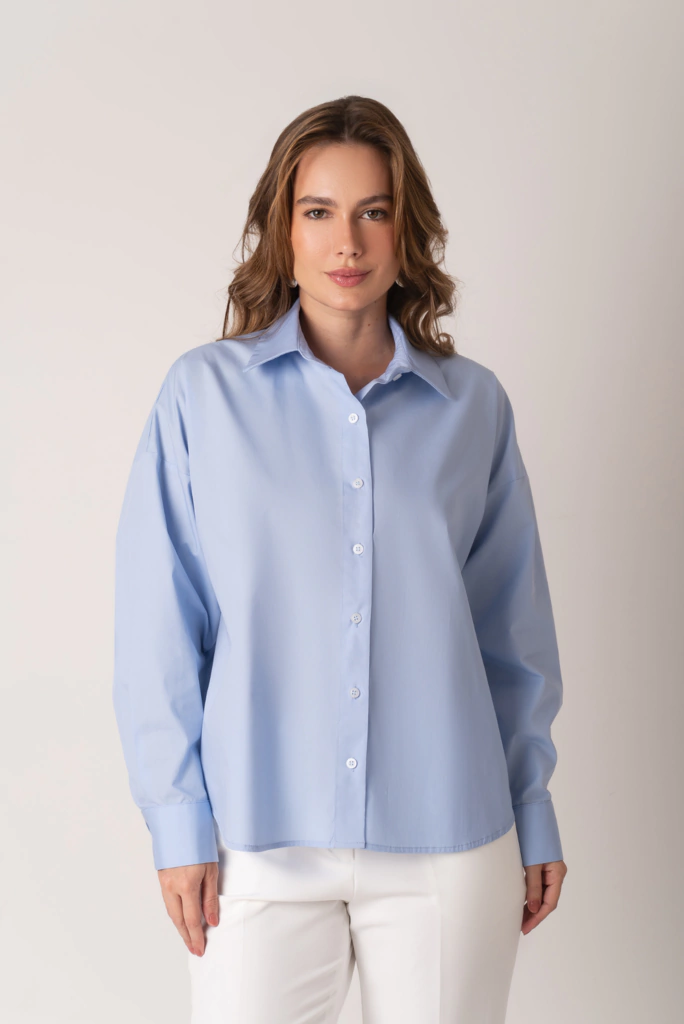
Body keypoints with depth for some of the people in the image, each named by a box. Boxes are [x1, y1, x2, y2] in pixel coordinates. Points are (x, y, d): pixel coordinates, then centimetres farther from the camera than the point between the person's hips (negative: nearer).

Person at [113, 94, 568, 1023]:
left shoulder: (473, 406, 4)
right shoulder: (204, 393, -1)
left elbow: (512, 631, 8)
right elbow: (159, 627, 0)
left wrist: (534, 815, 8)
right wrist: (178, 823, -3)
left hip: (449, 843, 2)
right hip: (262, 843, -1)